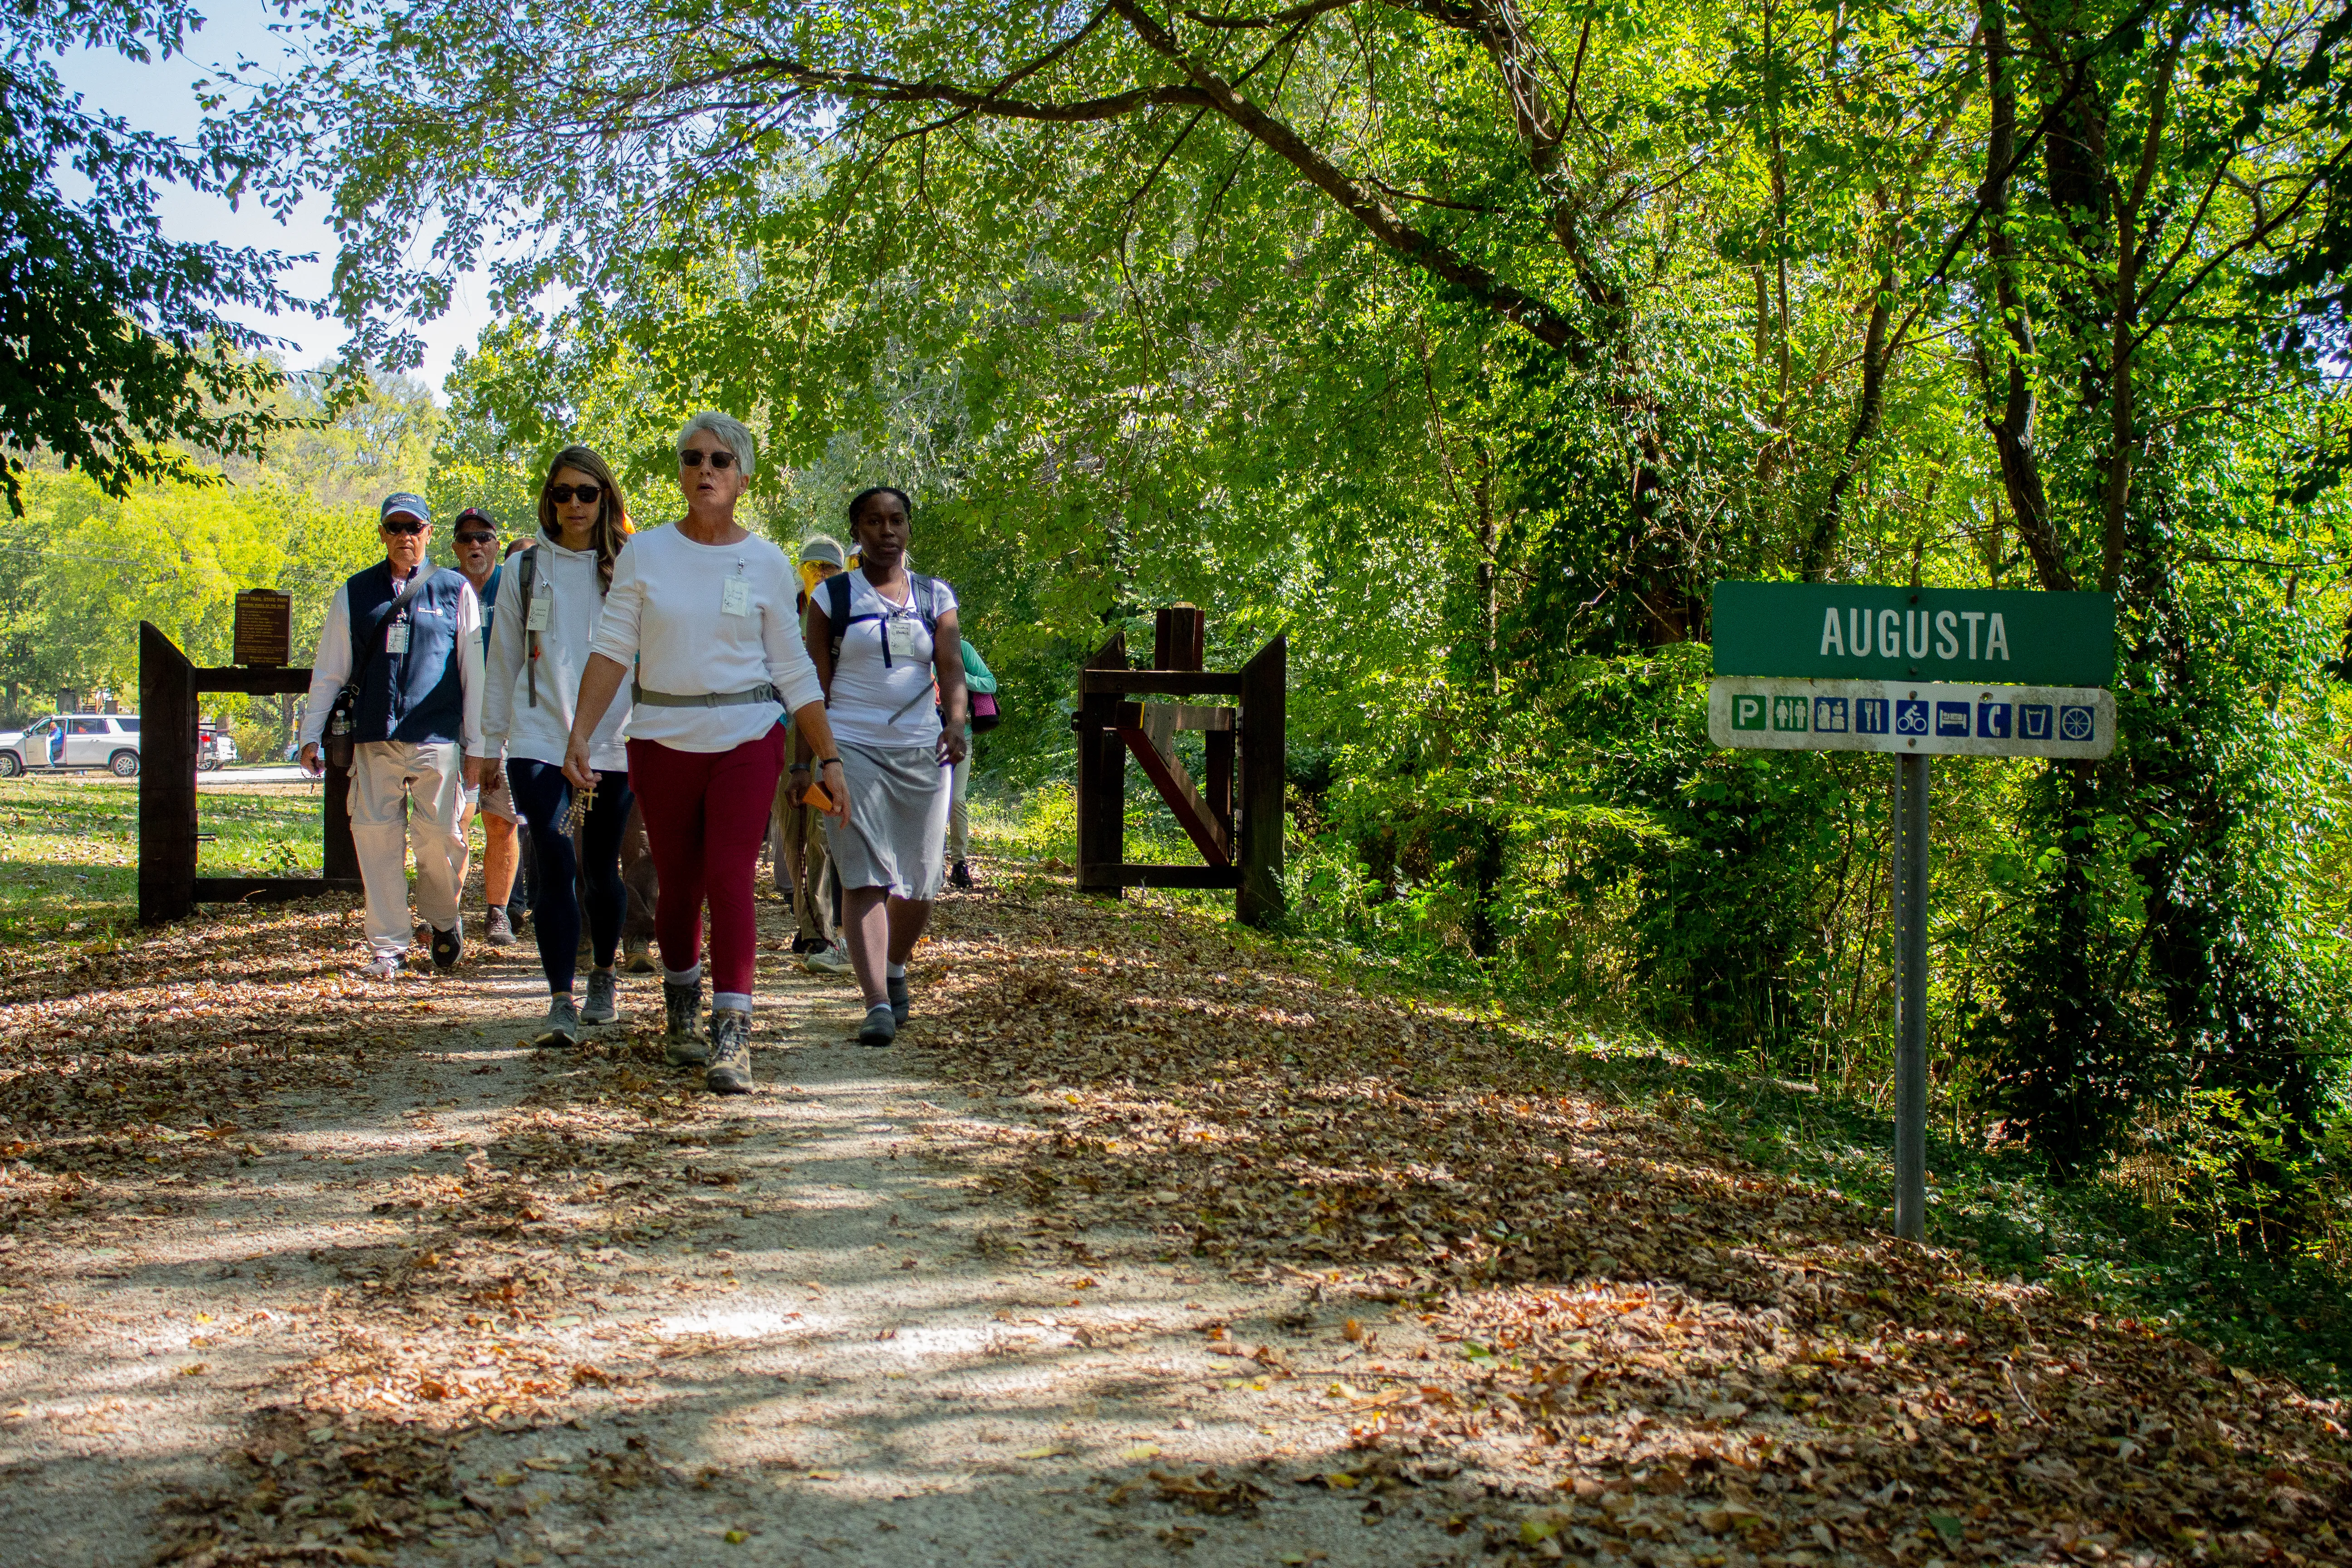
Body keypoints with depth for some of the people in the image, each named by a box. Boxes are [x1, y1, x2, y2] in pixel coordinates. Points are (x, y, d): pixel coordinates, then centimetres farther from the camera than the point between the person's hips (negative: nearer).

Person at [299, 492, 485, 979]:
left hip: (436, 738, -2)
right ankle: (387, 946, 6)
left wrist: (477, 742, 5)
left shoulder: (455, 590, 8)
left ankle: (443, 921, 20)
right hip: (373, 738, 2)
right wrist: (311, 734, 12)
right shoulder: (355, 593, 14)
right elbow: (329, 669, 17)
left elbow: (474, 670, 8)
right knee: (375, 835, -2)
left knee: (439, 835, -7)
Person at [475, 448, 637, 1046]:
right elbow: (504, 660, 13)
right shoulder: (525, 569, 8)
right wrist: (491, 743, 12)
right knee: (555, 866, -11)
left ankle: (604, 978, 32)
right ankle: (561, 1003, -11)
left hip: (613, 743, 0)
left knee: (601, 869, 10)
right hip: (539, 739, 0)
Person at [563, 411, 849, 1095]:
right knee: (678, 886, 8)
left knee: (730, 880, -13)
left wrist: (830, 758, 3)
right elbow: (612, 648, -2)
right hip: (662, 740, 1)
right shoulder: (645, 553, 2)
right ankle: (682, 1007, 34)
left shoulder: (766, 563, 2)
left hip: (746, 737, -1)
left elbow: (794, 671, 5)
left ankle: (732, 1038, -13)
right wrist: (580, 733, -14)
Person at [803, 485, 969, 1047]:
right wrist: (806, 757, 1)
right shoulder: (832, 597, 6)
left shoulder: (935, 596, 11)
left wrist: (956, 722, -19)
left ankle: (895, 968, 34)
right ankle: (878, 1004, -15)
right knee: (864, 878, -12)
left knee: (921, 883, 6)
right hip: (852, 748, -2)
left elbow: (952, 666, 0)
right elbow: (816, 682, 5)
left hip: (922, 750, 3)